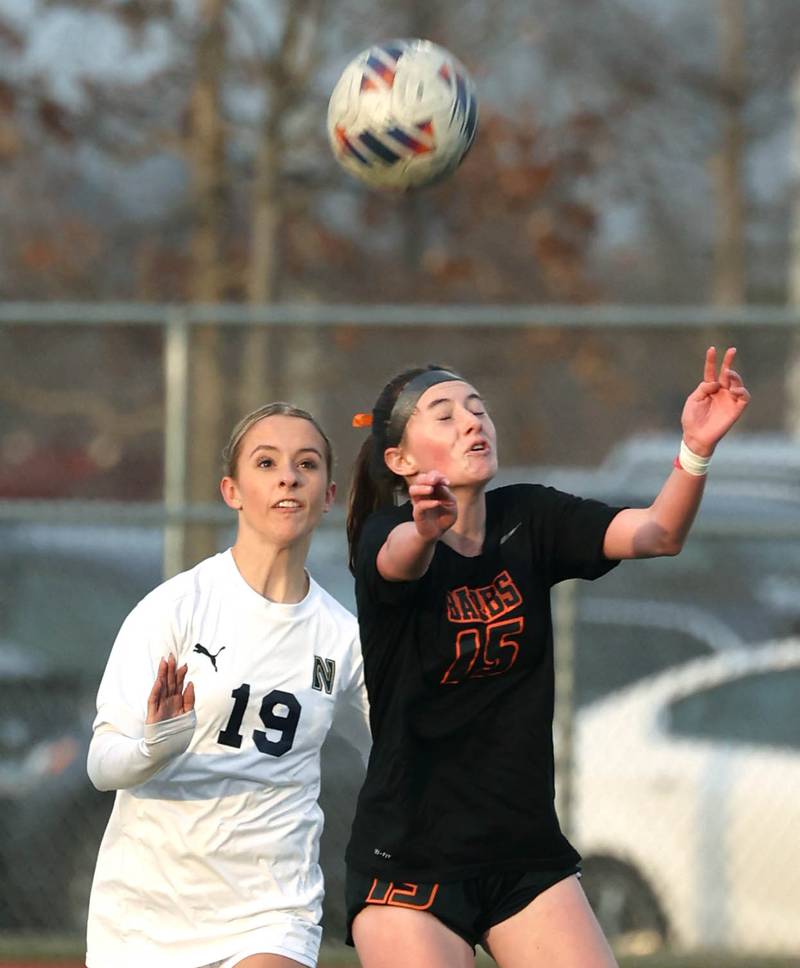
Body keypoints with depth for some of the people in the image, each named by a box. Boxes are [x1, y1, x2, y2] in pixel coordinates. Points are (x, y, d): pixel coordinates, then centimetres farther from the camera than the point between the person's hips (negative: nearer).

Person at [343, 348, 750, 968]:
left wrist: (697, 449, -30)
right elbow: (401, 559, -33)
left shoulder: (527, 519, 3)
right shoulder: (384, 535, -8)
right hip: (410, 863, -4)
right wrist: (425, 527, -58)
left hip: (527, 857, 4)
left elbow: (657, 533, -10)